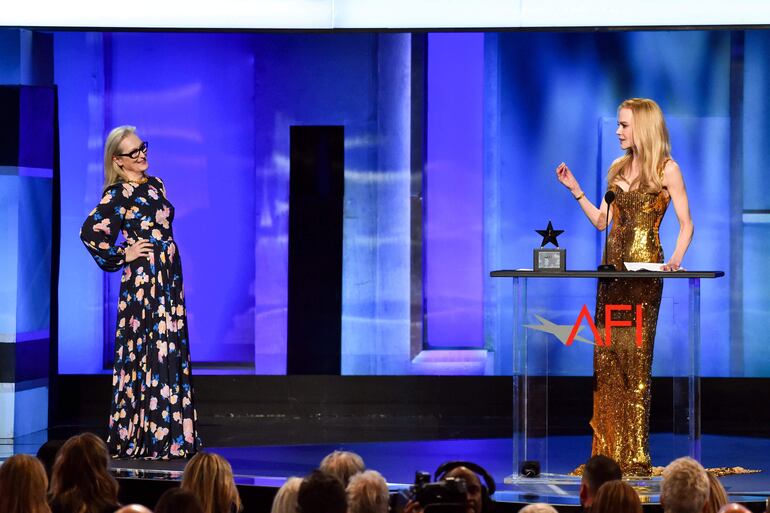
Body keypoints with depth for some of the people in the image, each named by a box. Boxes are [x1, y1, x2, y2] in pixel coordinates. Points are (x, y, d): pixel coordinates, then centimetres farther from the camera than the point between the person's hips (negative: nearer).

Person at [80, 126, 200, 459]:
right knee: (148, 353, -8)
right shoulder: (120, 193, -10)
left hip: (168, 277, 8)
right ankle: (139, 438, -3)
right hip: (143, 279, -8)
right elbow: (90, 232, -18)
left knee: (171, 353, 7)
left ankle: (171, 436, 11)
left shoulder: (155, 185, 14)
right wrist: (122, 256, -10)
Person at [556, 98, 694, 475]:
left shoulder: (666, 170, -2)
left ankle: (635, 455, -5)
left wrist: (676, 257, -19)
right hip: (612, 268, 6)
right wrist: (574, 190, 11)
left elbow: (686, 223, -4)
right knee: (606, 356, 2)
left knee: (635, 355, -8)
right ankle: (608, 451, 5)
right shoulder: (618, 169, 16)